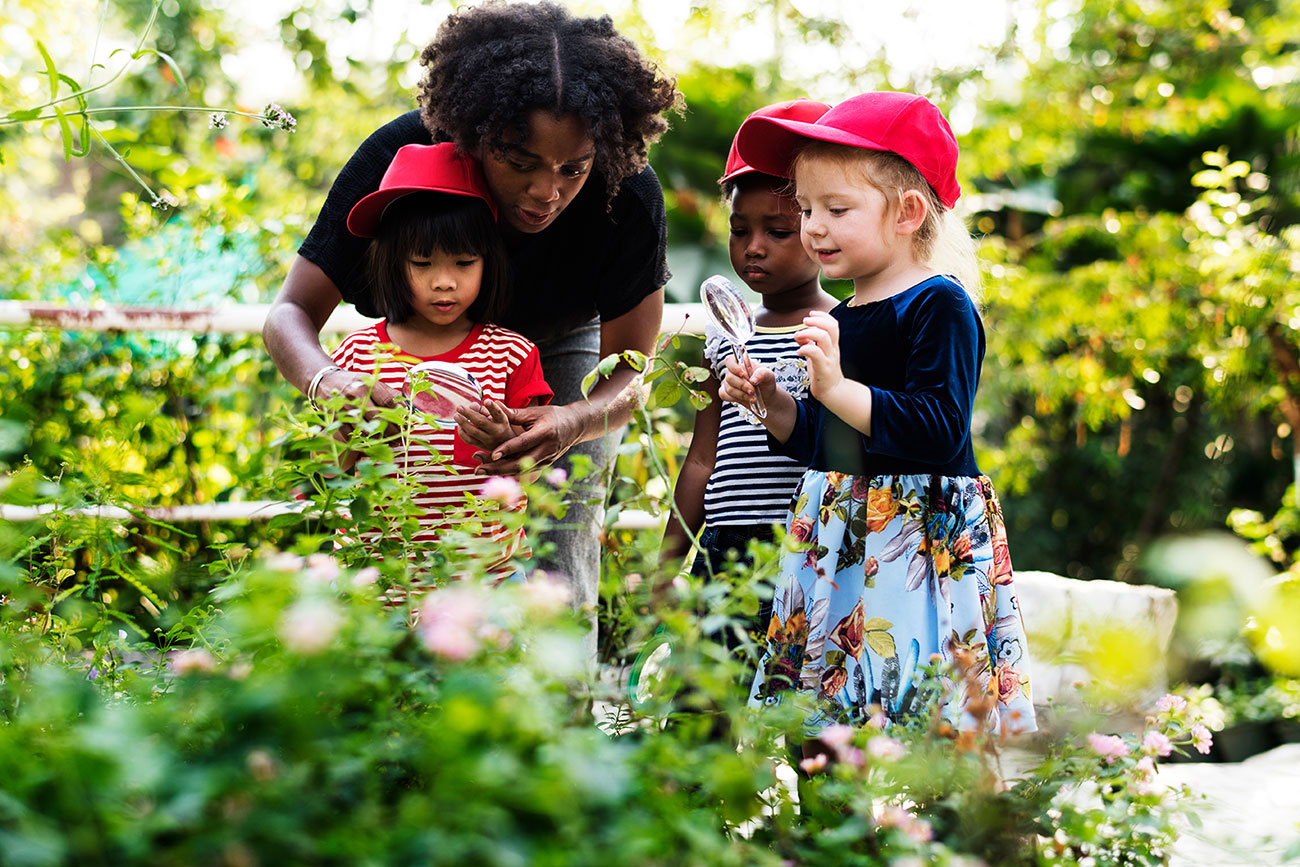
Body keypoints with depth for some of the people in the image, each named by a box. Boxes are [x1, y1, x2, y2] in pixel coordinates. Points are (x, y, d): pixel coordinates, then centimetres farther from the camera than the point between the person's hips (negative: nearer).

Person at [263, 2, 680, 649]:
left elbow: (631, 373, -20)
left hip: (559, 355, 0)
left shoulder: (628, 195, -31)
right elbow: (292, 313, -24)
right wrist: (330, 383, -47)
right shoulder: (396, 156, -32)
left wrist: (575, 422, -44)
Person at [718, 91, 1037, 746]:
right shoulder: (838, 319, 14)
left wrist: (837, 387, -24)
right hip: (838, 538, 8)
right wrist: (772, 404, 4)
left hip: (920, 535, -8)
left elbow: (940, 428, -21)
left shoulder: (940, 305, -10)